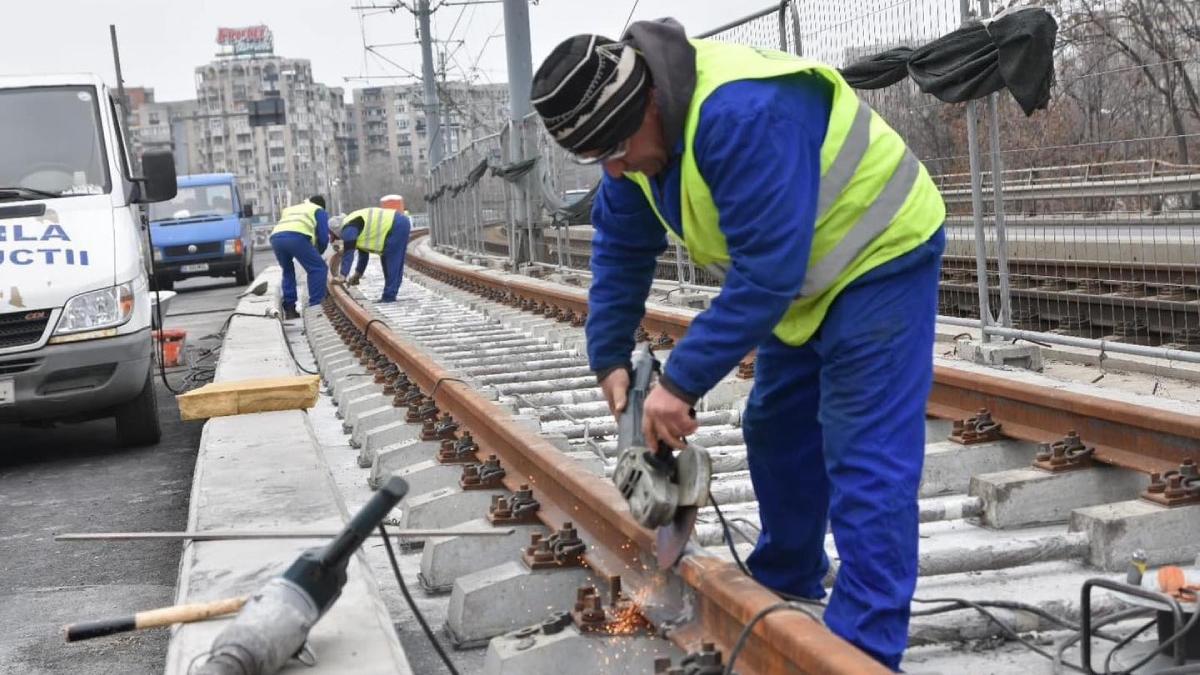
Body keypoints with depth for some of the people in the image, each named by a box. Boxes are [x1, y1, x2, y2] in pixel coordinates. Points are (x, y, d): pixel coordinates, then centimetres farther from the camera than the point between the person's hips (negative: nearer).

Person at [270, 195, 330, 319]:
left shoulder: (289, 209, 43)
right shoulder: (320, 211, 28)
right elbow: (323, 238, 16)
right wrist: (317, 253, 36)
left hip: (275, 237, 5)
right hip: (296, 236, -5)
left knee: (288, 271, 26)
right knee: (318, 268, 8)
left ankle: (289, 309, 21)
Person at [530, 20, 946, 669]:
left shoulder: (742, 114, -36)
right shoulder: (638, 127, -6)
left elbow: (765, 273, -35)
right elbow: (620, 249, 6)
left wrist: (681, 381, -30)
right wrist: (610, 358, 2)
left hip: (880, 260, -9)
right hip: (803, 275, 9)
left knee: (865, 461, -13)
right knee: (776, 434, 16)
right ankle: (785, 589, 34)